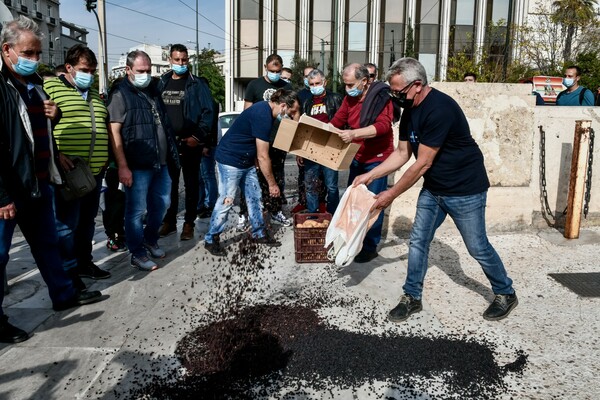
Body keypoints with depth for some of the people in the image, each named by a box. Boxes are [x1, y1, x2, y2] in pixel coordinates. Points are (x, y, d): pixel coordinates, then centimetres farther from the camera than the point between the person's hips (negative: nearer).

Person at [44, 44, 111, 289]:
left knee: (88, 220, 15)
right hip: (69, 170, -7)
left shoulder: (95, 95, 19)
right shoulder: (50, 86, -2)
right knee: (67, 222, -1)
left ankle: (84, 262, 28)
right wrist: (55, 154, -19)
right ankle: (68, 270, 10)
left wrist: (106, 158, 15)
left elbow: (105, 127, 25)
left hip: (95, 170, 7)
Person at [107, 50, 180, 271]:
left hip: (161, 162, 7)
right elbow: (114, 132, -12)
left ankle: (150, 240, 37)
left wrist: (171, 155, 15)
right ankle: (137, 254, 15)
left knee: (161, 204, 16)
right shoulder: (120, 95, -6)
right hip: (138, 166, -7)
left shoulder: (153, 91, 14)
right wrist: (123, 166, -18)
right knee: (137, 211, 2)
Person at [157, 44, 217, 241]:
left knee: (191, 184, 5)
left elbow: (209, 111, -8)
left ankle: (189, 223, 13)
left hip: (190, 142, -4)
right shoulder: (162, 84, 10)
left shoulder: (197, 84, -2)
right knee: (169, 184, 10)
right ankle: (169, 221, 22)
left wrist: (198, 136, -15)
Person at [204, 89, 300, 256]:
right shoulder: (263, 116, -26)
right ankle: (211, 239, 8)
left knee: (255, 197, 11)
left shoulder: (265, 109, 4)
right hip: (230, 160, -10)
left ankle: (259, 233, 23)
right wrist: (272, 184, -15)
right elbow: (263, 157, -23)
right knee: (226, 201, -5)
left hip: (246, 161, 10)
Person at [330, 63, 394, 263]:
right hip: (357, 157, 8)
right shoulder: (350, 98, 3)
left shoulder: (381, 97, -18)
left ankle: (370, 247, 10)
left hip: (377, 158, -7)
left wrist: (354, 133, -43)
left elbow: (383, 125, -31)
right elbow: (337, 121, 10)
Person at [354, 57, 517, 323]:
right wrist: (369, 176, -3)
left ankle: (506, 294, 29)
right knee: (417, 242, 7)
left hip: (465, 190, -8)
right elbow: (401, 154, 6)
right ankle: (412, 298, 20)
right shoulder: (410, 111, 0)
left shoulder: (439, 109, -28)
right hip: (433, 189, 8)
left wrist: (390, 195, -19)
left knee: (477, 247, 6)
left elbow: (423, 164, -26)